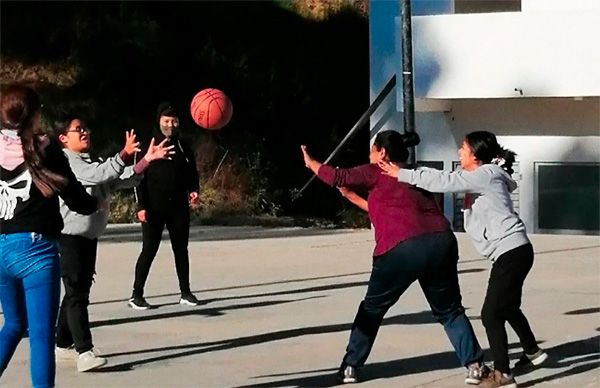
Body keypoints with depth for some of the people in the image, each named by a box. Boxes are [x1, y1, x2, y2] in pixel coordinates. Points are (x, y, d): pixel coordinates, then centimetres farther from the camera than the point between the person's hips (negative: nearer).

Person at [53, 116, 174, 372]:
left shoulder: (93, 162, 18)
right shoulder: (64, 161, -9)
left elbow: (122, 180, 8)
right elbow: (97, 175, -25)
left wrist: (146, 160, -5)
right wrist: (125, 155, -35)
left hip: (90, 236, 9)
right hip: (69, 235, -9)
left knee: (78, 292, 13)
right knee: (77, 293, -14)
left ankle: (63, 345, 23)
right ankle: (85, 351, -22)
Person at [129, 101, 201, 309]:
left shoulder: (183, 147, 10)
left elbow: (192, 173, 17)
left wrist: (193, 190, -4)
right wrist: (141, 206, -11)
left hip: (179, 207, 4)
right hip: (154, 208, -4)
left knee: (181, 249, 10)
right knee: (149, 250, -6)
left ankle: (185, 292, 19)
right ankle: (136, 295, -1)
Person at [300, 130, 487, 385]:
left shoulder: (378, 173, 8)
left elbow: (338, 177, 9)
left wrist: (311, 163, 26)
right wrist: (353, 197, 38)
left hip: (402, 248, -5)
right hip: (442, 243, 5)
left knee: (371, 310, 12)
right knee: (449, 310, 15)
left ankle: (350, 367, 15)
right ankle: (474, 364, 4)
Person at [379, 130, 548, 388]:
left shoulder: (486, 174, -12)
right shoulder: (482, 177, 18)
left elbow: (445, 181, -17)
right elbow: (447, 180, 16)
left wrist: (402, 174, -12)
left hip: (511, 252, -11)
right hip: (513, 251, 11)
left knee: (491, 313, -8)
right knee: (507, 307, 27)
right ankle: (533, 352, 44)